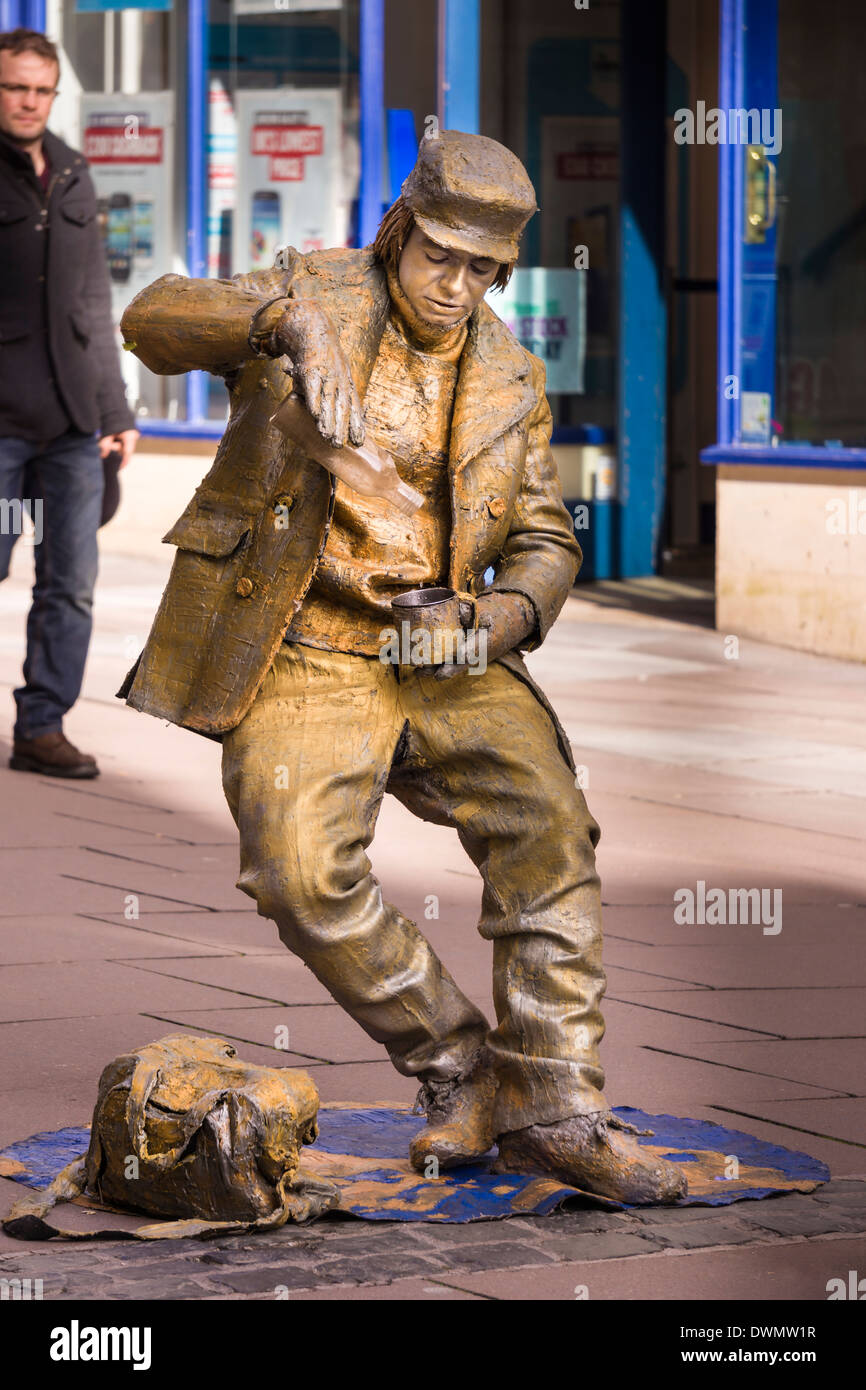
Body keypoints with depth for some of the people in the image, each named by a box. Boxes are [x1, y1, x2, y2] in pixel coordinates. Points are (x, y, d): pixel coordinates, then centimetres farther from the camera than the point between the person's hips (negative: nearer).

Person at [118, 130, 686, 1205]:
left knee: (549, 821, -19)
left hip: (441, 656, 3)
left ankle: (552, 1106, -13)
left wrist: (509, 613, -12)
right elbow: (153, 320, -19)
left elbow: (545, 540, 13)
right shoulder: (316, 297, -2)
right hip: (302, 656, -3)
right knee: (302, 869, -24)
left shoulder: (510, 377, 10)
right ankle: (459, 1070, -5)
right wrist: (290, 328, -39)